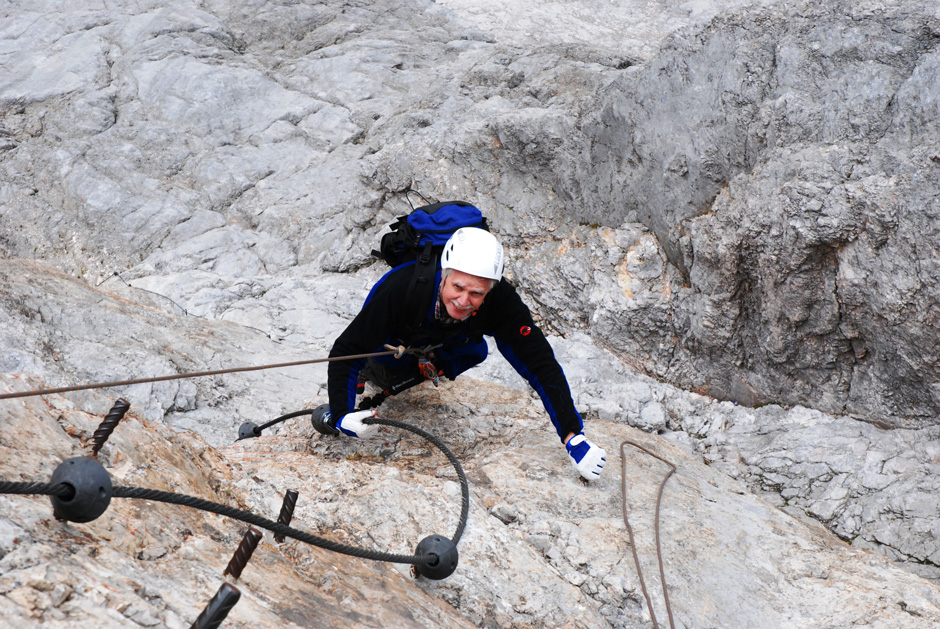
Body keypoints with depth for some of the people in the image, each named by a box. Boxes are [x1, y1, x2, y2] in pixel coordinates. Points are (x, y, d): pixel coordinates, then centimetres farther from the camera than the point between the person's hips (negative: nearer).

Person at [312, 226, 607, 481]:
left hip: (444, 343, 5)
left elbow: (541, 365, -30)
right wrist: (341, 416, -47)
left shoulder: (501, 301, -36)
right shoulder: (401, 289, -43)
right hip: (393, 341, -4)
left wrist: (574, 437, -36)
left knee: (475, 352, -14)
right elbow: (344, 352, -34)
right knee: (386, 375, -20)